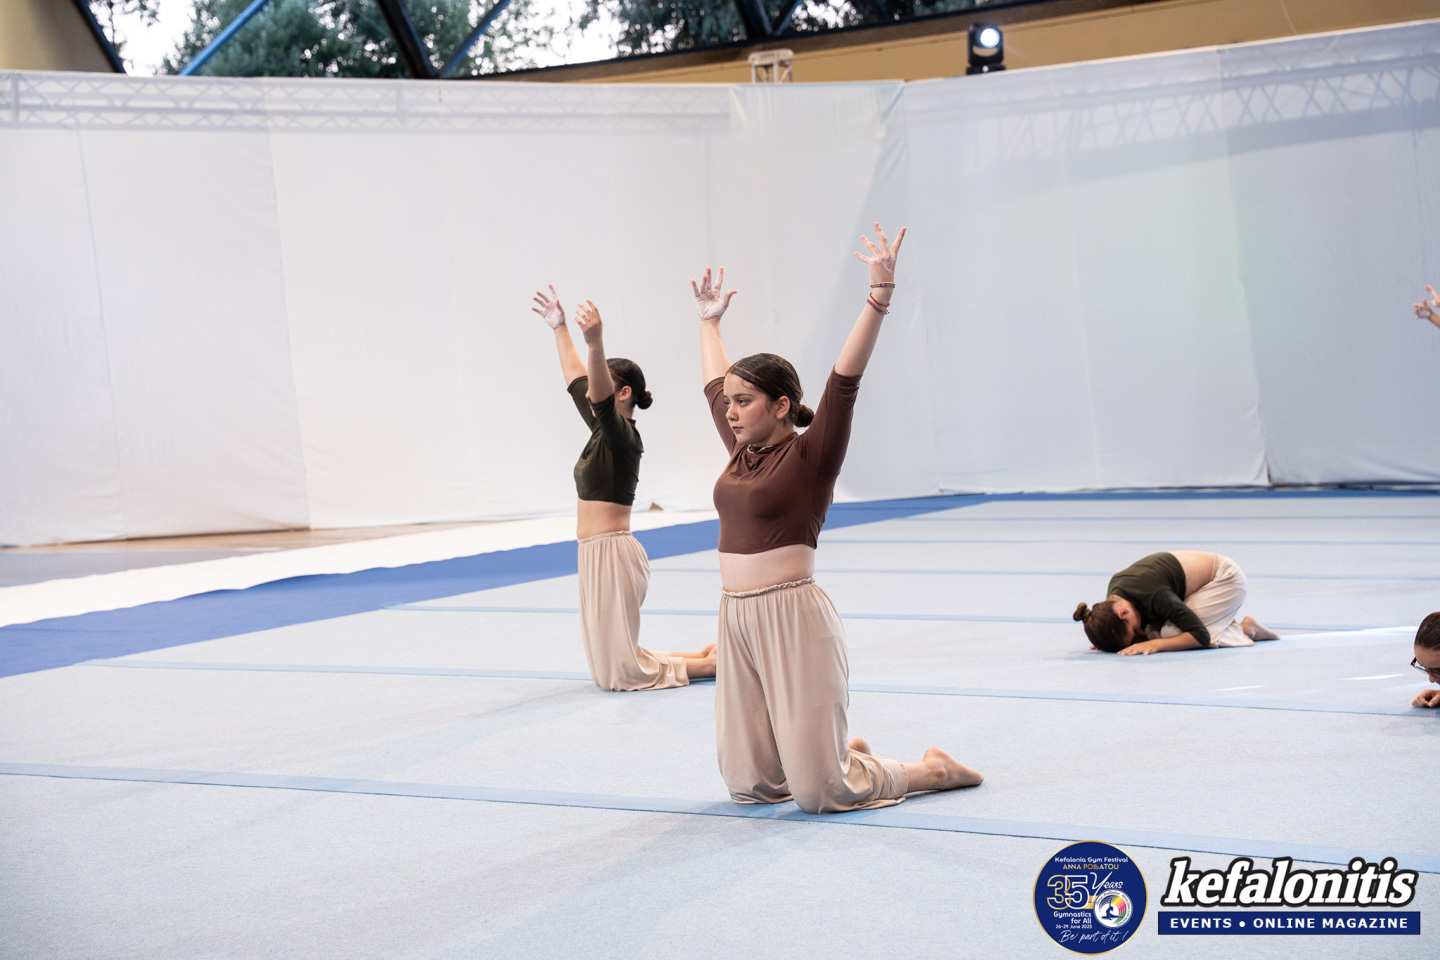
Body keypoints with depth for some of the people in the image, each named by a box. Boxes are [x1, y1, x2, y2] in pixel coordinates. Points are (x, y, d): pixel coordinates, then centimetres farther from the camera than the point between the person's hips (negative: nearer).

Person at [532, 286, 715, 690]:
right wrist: (560, 329, 26)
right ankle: (706, 656, 21)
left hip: (611, 554, -9)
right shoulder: (604, 431, 12)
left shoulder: (622, 435, -12)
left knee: (619, 672, -5)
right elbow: (575, 377, 23)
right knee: (611, 662, 15)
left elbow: (601, 398, -33)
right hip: (599, 554, 9)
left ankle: (714, 663, 3)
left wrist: (595, 344, -49)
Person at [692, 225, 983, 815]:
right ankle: (845, 752, 36)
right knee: (749, 782, 10)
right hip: (737, 619, 8)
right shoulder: (742, 453, 12)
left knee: (818, 790, -6)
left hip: (793, 617, -8)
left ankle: (936, 769, 17)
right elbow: (714, 383, 28)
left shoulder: (810, 456, -6)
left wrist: (880, 293, -24)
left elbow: (845, 379, -16)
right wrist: (709, 320, 37)